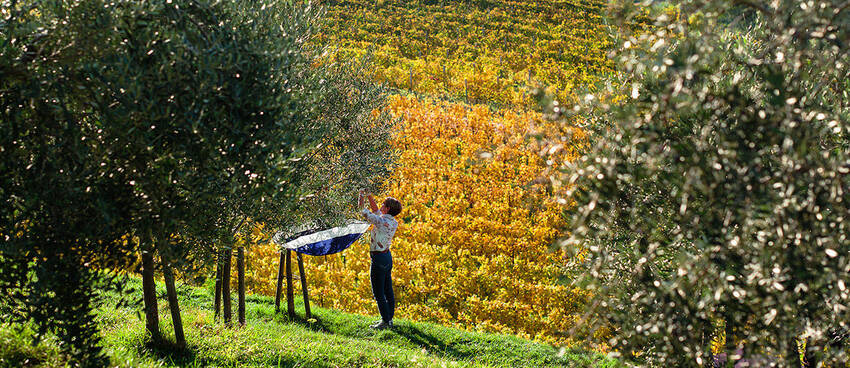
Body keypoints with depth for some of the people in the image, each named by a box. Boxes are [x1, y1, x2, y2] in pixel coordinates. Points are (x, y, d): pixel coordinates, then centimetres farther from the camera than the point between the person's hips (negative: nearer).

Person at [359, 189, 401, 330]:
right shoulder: (393, 222, 3)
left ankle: (386, 321, 1)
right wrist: (370, 197, 13)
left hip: (379, 258, -9)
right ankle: (389, 318, 22)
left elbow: (365, 213, -14)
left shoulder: (382, 222, -23)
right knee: (388, 290, 15)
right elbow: (376, 211, 18)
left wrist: (362, 198, 1)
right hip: (387, 255, 9)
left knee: (378, 292, -2)